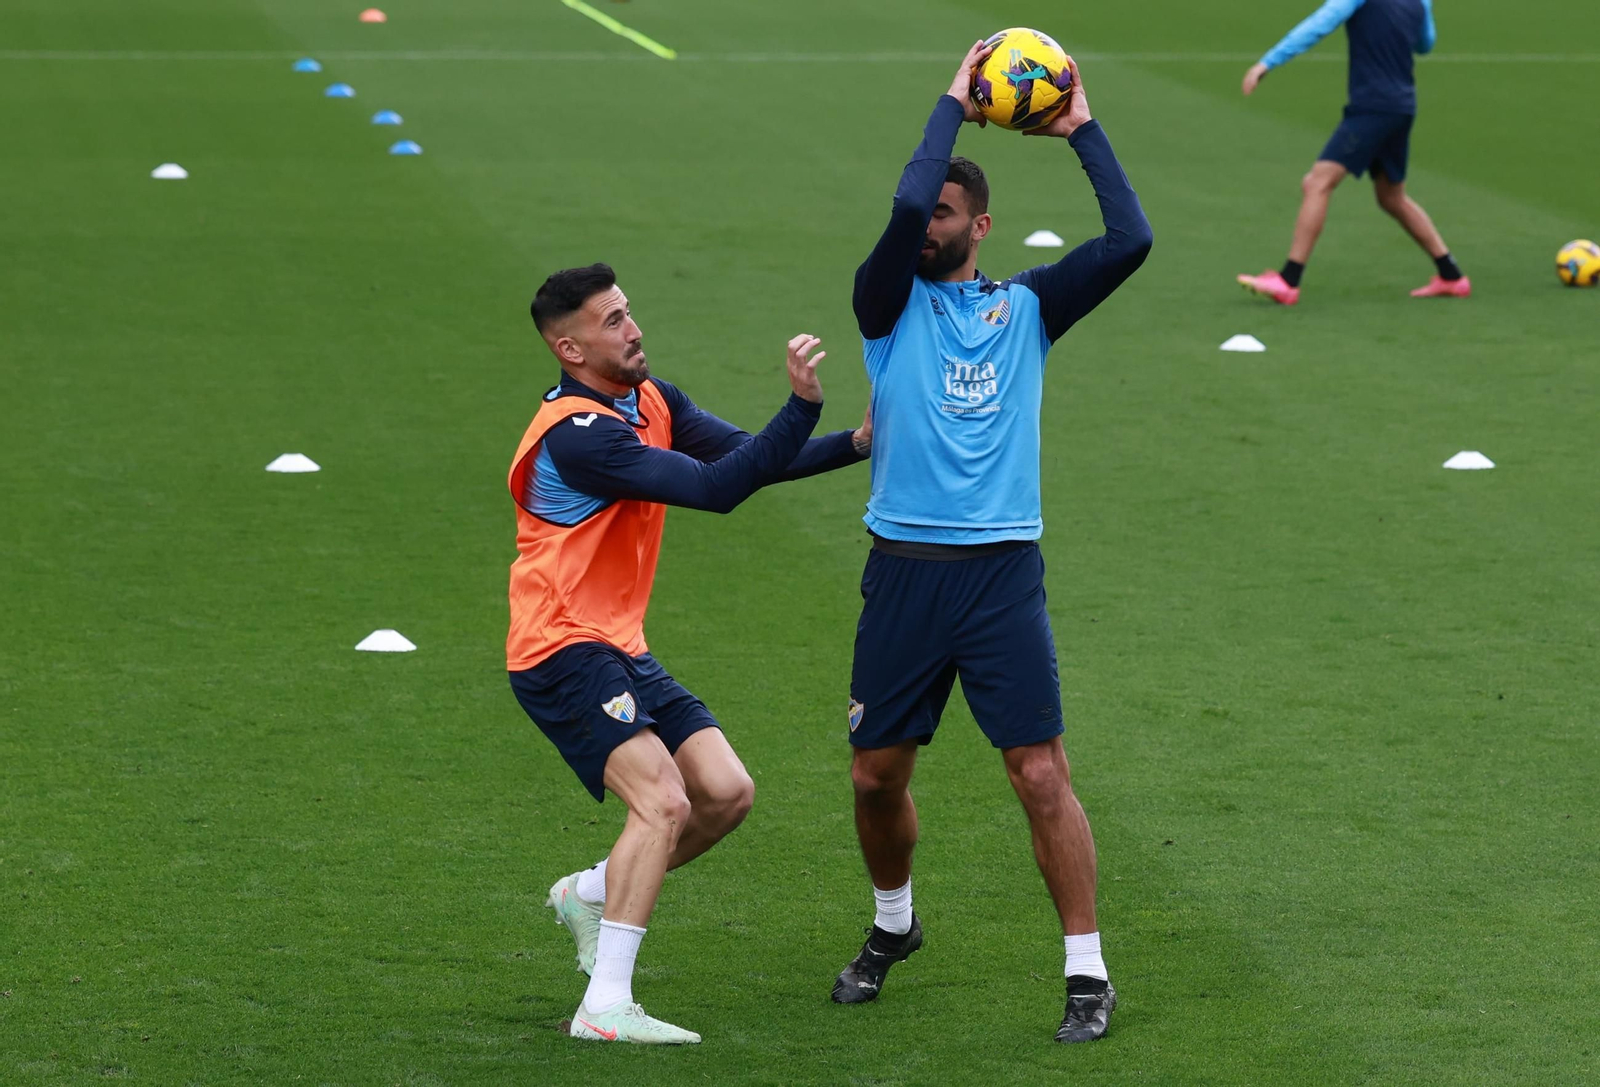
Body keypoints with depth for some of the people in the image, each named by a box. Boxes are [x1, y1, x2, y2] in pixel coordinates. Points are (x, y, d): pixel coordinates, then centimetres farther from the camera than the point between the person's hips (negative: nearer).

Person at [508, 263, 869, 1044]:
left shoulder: (652, 402, 8)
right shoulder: (576, 435, -22)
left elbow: (747, 458, 3)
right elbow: (715, 488, -29)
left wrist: (855, 444, -10)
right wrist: (802, 405, -31)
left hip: (620, 650, 9)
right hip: (561, 653, -9)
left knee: (725, 792, 3)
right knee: (662, 801, -22)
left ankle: (590, 893, 23)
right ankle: (605, 1009, -20)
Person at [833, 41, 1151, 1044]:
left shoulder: (1025, 310, 7)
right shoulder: (891, 305, 4)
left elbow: (1131, 241, -5)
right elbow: (904, 206, -15)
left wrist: (1084, 133, 1)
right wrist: (953, 108, -6)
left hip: (1003, 574, -1)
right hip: (904, 573, 1)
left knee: (1042, 776, -7)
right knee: (876, 774, 9)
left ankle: (1089, 976, 0)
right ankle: (894, 926, 37)